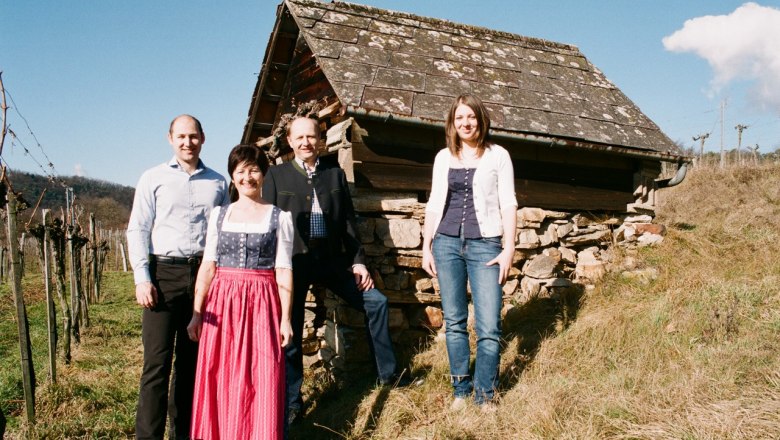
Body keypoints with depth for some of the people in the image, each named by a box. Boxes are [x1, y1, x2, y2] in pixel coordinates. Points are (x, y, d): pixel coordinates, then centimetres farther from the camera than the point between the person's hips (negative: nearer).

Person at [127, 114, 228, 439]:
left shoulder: (217, 182, 13)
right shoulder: (153, 179, 6)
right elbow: (137, 230, 2)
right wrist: (142, 279, -8)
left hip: (204, 274, 3)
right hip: (164, 273, -2)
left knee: (192, 361, 9)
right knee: (157, 362, -7)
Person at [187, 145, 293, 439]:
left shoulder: (280, 217, 3)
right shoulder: (219, 215, 10)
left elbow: (283, 270, 0)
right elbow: (207, 266, 8)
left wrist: (286, 318, -5)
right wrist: (197, 313, 2)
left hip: (262, 305, -2)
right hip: (222, 304, 2)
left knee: (262, 383, -1)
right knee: (221, 383, 5)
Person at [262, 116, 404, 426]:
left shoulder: (335, 174, 9)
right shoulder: (276, 175, 3)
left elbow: (348, 221, 10)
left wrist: (358, 260, 5)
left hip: (331, 258, 3)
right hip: (293, 261, -2)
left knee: (375, 302, 0)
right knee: (290, 331, 2)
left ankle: (387, 374, 17)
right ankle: (291, 403, 17)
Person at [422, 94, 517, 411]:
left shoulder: (497, 156, 3)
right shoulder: (443, 157, 11)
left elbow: (508, 204, 0)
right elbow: (434, 204, 13)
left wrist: (509, 249, -6)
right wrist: (426, 247, 9)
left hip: (484, 245, -3)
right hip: (447, 243, 3)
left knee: (488, 325, -7)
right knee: (454, 321, 7)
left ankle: (484, 395, 8)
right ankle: (461, 390, 19)